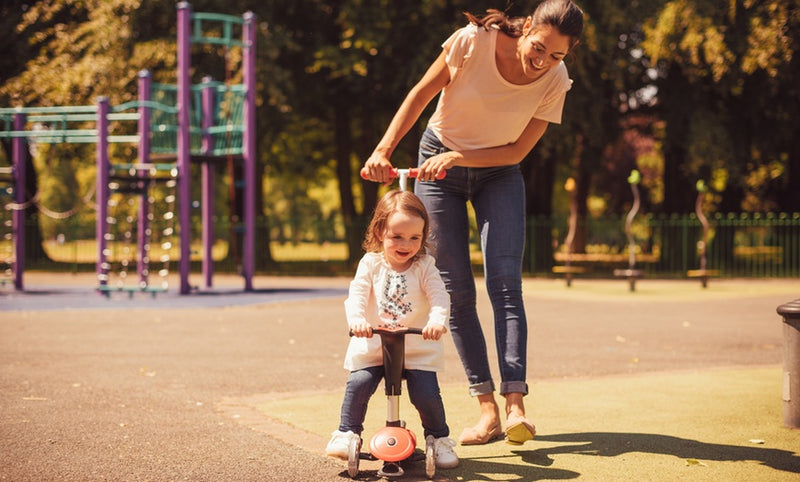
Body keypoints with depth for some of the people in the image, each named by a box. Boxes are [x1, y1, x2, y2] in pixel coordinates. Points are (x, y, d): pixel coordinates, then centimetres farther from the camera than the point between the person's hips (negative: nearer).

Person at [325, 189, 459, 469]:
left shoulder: (424, 266, -1)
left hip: (418, 346, -1)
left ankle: (439, 438, 12)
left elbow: (439, 295, -14)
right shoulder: (370, 264, 1)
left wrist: (438, 320, -36)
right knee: (358, 384, -15)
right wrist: (357, 319, -32)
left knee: (426, 393, -12)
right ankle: (347, 433, 6)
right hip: (373, 344, 1)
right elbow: (357, 295, -11)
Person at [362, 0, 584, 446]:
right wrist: (384, 149, -20)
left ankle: (515, 406, -22)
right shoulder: (474, 42, -24)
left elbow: (517, 151, -13)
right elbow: (421, 94, -13)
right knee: (456, 290, -5)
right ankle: (487, 409, -1)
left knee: (505, 284, -16)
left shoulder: (555, 82, -19)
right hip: (439, 165, 0)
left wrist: (455, 157, -22)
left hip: (498, 174, 0)